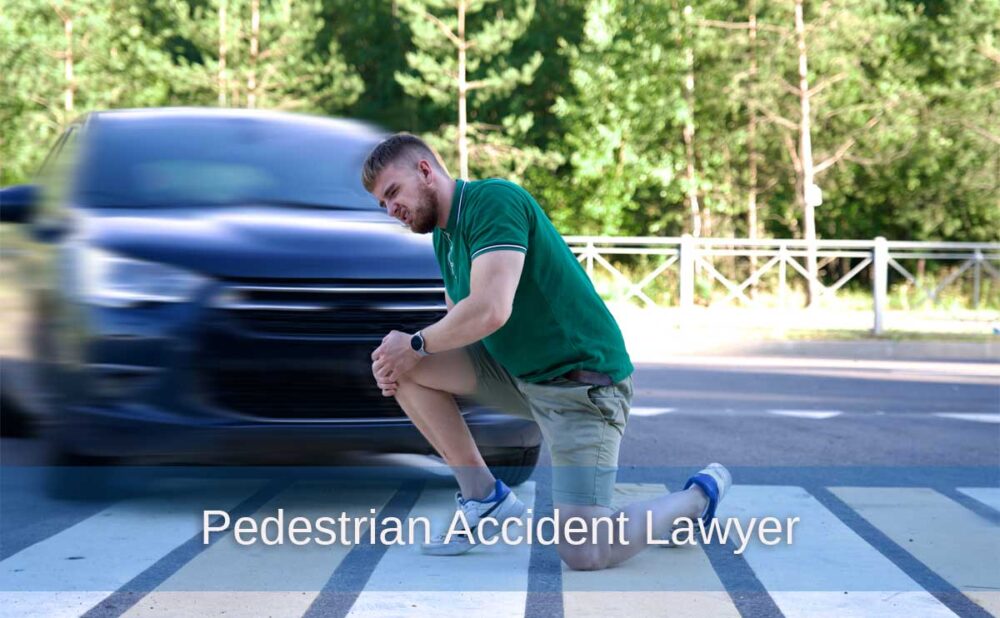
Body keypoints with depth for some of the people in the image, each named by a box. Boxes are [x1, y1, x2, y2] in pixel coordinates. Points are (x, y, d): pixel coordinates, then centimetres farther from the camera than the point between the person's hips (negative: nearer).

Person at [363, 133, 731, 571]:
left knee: (585, 553, -17)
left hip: (581, 382, -9)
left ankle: (700, 494, 10)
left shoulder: (492, 201, -18)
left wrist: (415, 345, -14)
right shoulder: (444, 234, 11)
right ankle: (484, 498, 7)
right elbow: (457, 325, 14)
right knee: (407, 366, -4)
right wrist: (402, 359, -6)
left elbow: (489, 310, -30)